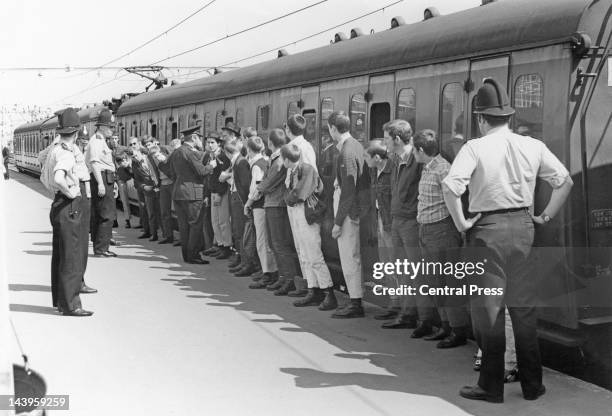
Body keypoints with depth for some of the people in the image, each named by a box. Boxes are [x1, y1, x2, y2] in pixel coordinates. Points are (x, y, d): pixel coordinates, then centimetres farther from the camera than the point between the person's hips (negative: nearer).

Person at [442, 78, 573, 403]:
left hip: (488, 229, -4)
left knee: (488, 307, 5)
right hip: (523, 226, 4)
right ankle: (532, 384, 21)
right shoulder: (533, 146, 4)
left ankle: (491, 386, 11)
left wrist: (461, 222, -9)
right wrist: (546, 216, 12)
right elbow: (565, 181, 6)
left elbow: (450, 186, -22)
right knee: (524, 306, 13)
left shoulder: (475, 147, -9)